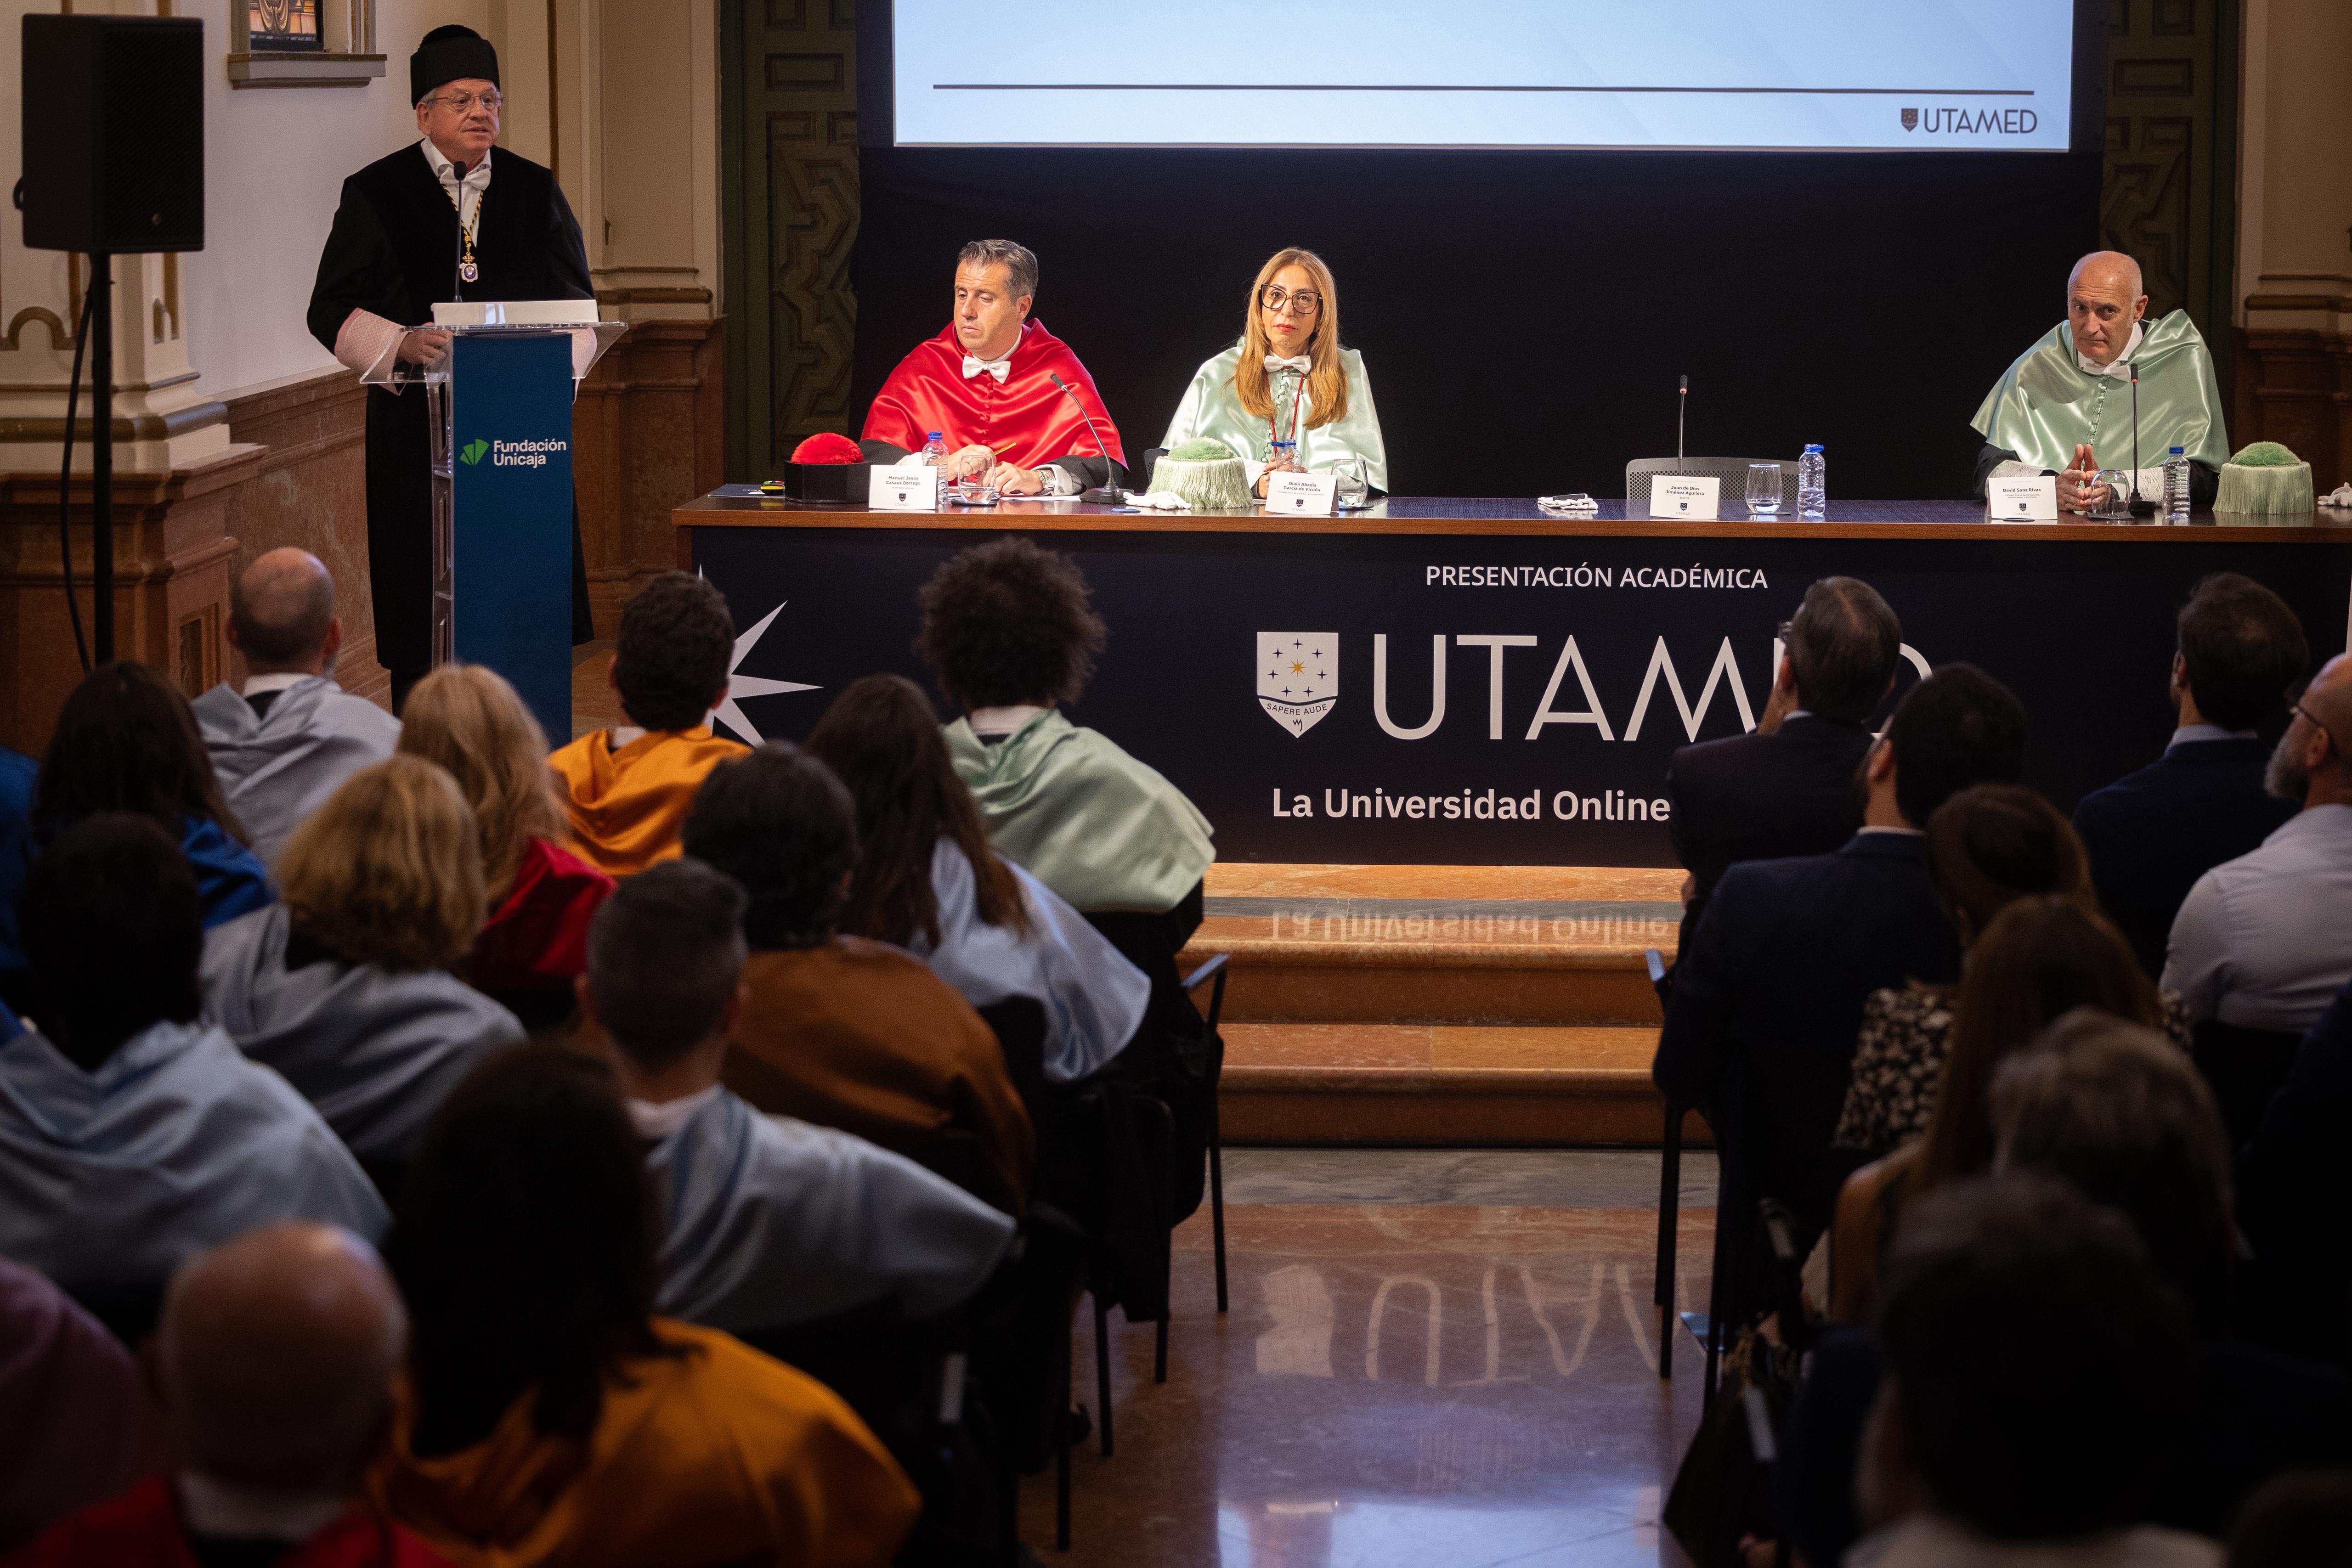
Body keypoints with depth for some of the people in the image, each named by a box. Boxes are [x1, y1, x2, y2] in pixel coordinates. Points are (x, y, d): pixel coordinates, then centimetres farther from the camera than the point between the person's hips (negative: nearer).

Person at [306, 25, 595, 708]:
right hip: (419, 426, -2)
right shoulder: (376, 196, 1)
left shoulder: (535, 192, 10)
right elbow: (332, 311, -1)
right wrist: (403, 343, -20)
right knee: (423, 603, -3)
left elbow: (576, 300, 13)